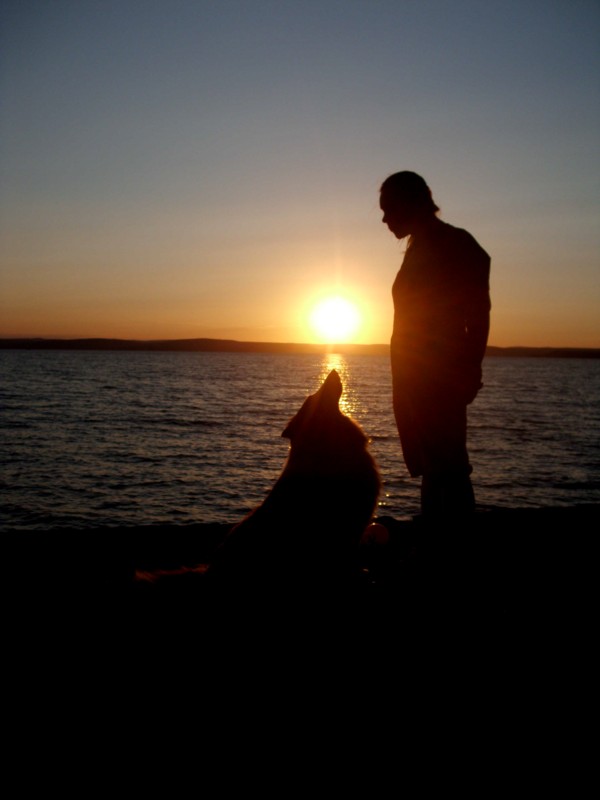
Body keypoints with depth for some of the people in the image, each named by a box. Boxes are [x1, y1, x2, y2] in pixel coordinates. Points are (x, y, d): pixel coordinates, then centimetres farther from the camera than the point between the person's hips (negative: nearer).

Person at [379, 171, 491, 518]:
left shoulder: (456, 245, -6)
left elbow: (478, 315, -11)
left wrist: (469, 372, -17)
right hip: (415, 377, 9)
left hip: (440, 378, -9)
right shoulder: (419, 250, 19)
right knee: (430, 467, 11)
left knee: (445, 467, -10)